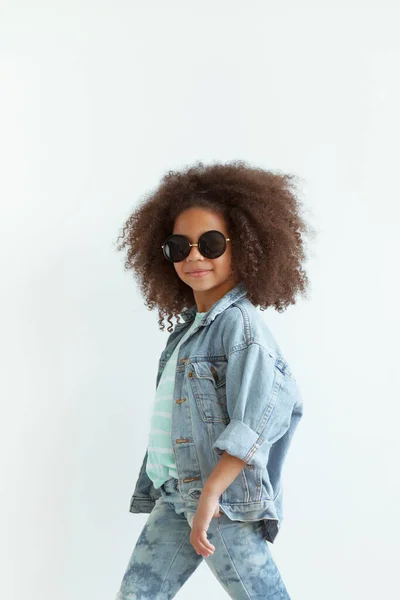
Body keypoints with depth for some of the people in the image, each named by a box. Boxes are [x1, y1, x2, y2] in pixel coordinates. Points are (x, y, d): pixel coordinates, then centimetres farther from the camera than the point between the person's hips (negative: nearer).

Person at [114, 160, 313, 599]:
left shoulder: (239, 321, -12)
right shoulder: (188, 325, 14)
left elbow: (258, 418, -23)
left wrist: (210, 495, -26)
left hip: (223, 498, -8)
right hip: (175, 496, 9)